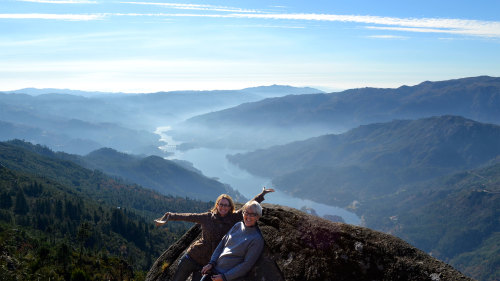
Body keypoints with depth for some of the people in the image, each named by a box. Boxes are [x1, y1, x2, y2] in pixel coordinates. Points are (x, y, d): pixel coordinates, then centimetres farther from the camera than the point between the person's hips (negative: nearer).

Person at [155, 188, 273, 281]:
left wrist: (262, 194, -3)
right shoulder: (208, 217, -3)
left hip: (208, 263, 1)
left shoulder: (233, 219, -2)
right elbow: (187, 217, 0)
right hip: (193, 256, -1)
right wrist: (169, 216, -2)